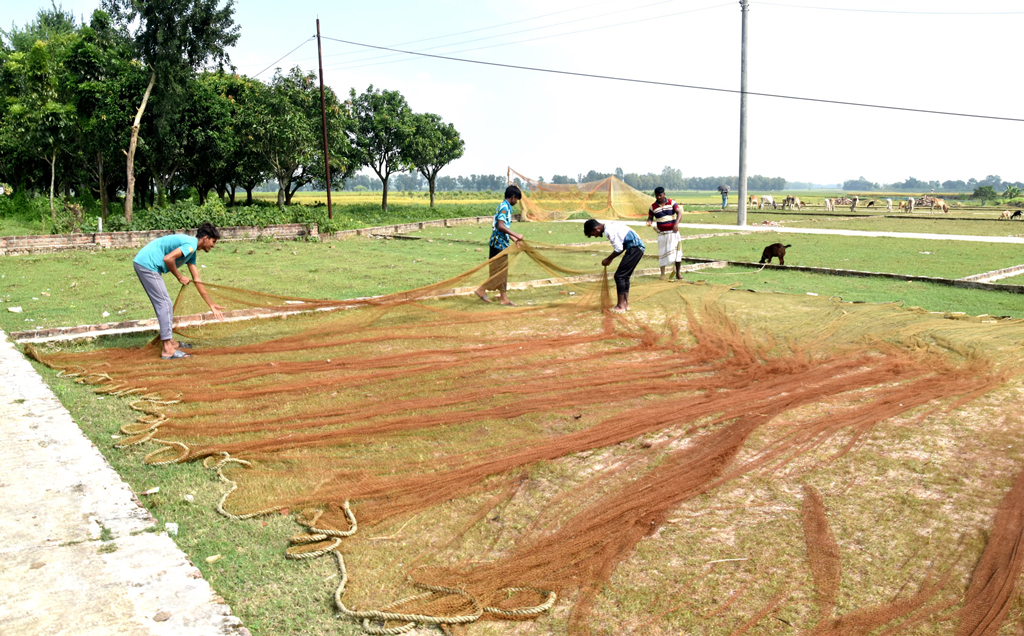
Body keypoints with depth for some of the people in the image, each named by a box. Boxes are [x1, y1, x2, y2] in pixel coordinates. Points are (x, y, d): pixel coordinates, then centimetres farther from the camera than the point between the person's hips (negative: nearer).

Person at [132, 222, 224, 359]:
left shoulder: (191, 251, 18)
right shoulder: (191, 244, -13)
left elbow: (197, 280, 21)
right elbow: (168, 258, -27)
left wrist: (211, 305, 21)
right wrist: (179, 277, -9)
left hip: (143, 263, 10)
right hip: (147, 264, -10)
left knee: (164, 304, 17)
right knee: (165, 304, -9)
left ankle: (169, 341, 27)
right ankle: (167, 350, -9)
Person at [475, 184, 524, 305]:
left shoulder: (505, 206, 16)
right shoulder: (504, 207, -14)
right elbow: (500, 226, -26)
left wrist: (513, 239, 19)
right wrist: (516, 235, -25)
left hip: (502, 243, 10)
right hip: (499, 243, -10)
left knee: (503, 272, 11)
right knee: (499, 271, -4)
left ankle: (503, 298, 15)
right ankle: (482, 290, 7)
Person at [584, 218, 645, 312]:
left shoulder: (609, 230, -14)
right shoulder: (611, 225, 16)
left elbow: (618, 248, -15)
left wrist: (609, 259, -1)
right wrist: (610, 259, 14)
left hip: (634, 248, -10)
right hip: (638, 247, 10)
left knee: (619, 276, -5)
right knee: (625, 276, 15)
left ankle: (621, 306, -2)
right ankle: (626, 304, 19)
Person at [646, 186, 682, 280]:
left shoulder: (672, 203, -2)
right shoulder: (653, 206, 2)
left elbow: (678, 213, -11)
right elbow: (650, 217, 10)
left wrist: (676, 224, -29)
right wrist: (649, 222, -16)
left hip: (673, 232, -1)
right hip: (662, 233, 1)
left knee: (677, 251, -1)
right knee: (662, 252, 1)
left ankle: (678, 273, 8)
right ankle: (663, 274, 10)